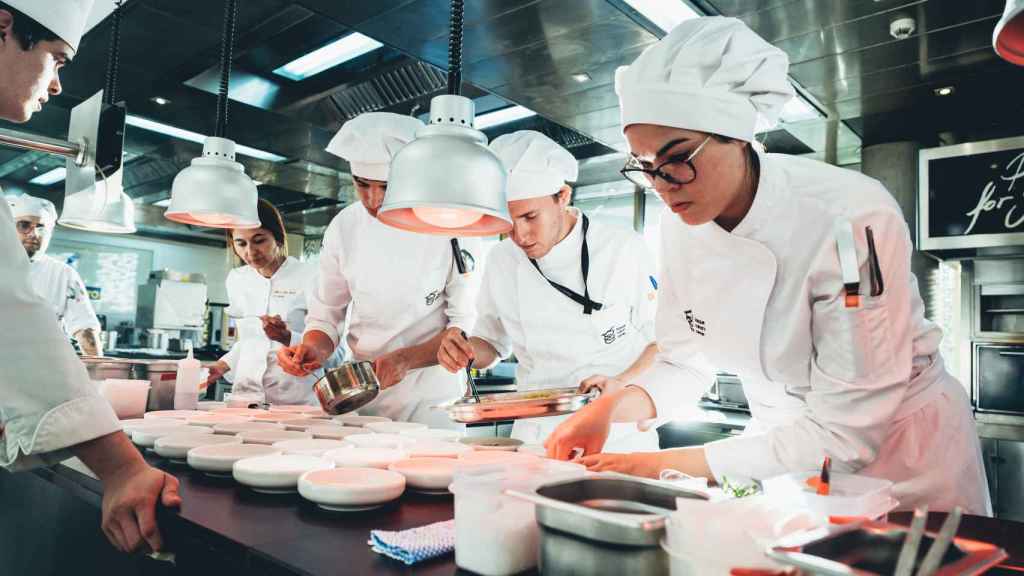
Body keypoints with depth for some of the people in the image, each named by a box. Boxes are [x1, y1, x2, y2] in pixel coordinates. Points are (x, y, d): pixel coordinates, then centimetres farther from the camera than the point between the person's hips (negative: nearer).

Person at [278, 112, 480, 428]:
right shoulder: (344, 227, -2)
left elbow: (465, 324, -13)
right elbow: (325, 315, 4)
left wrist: (405, 359, -26)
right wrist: (314, 349, -17)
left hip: (433, 398, -3)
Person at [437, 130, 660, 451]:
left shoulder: (624, 249, -7)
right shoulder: (501, 261, 2)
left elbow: (660, 341, -1)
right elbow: (493, 343, 13)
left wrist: (619, 385, -17)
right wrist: (468, 351, -7)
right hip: (535, 438, 3)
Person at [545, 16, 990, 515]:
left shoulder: (849, 219, -28)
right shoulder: (682, 226, -10)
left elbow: (847, 430, -27)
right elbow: (685, 360, -1)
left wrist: (671, 467, -31)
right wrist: (614, 409, -20)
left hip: (897, 456, -4)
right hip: (783, 440, 4)